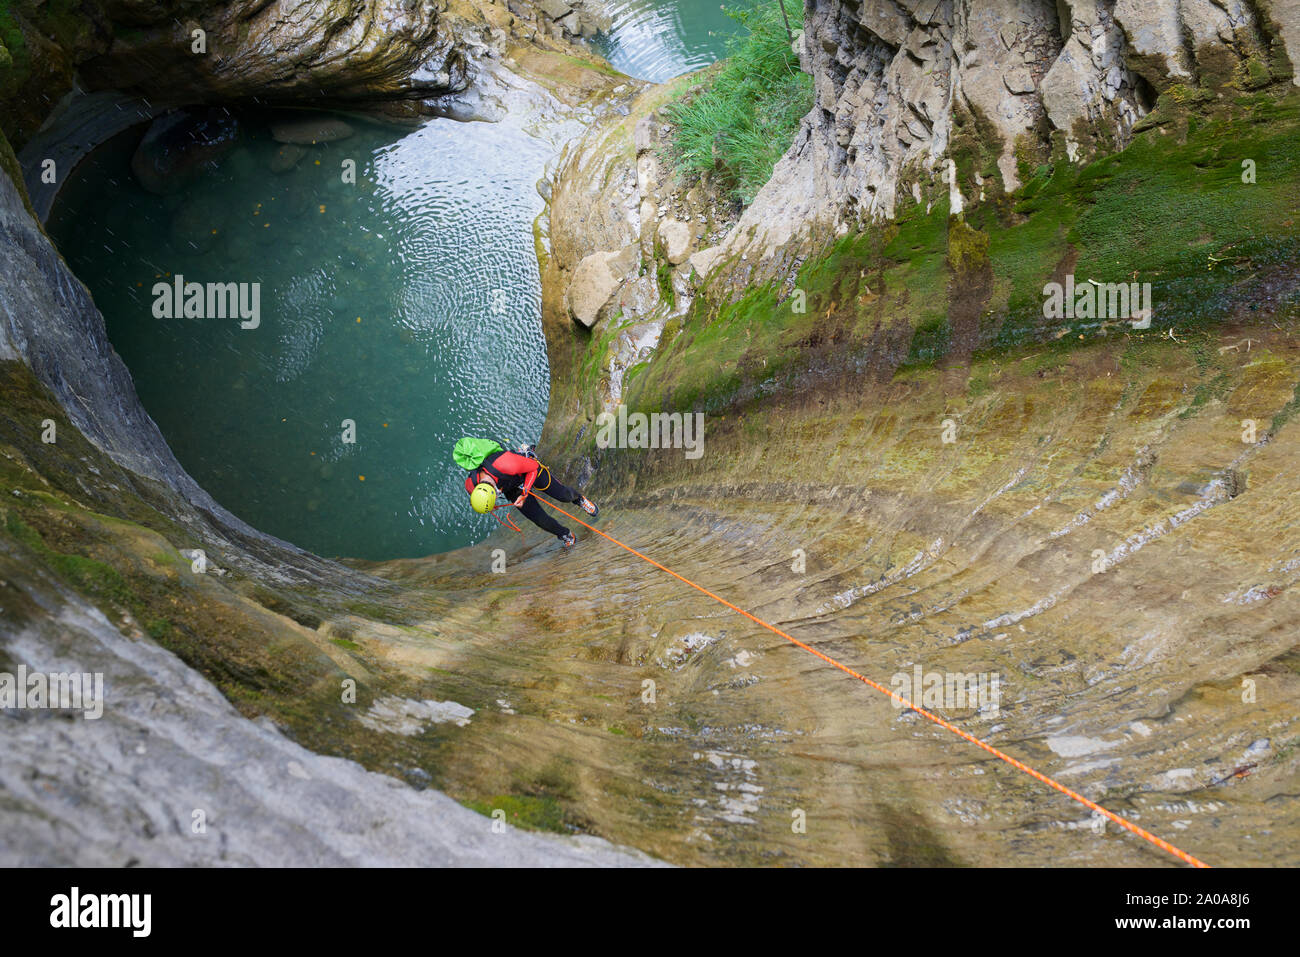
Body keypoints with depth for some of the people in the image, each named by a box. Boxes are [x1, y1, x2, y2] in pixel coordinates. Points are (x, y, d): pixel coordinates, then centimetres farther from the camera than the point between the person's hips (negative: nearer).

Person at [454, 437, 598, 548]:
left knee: (564, 495, 6)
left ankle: (579, 499, 44)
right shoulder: (471, 485, -33)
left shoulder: (504, 464, -48)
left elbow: (533, 467, -26)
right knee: (541, 520, 1)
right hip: (511, 487, 3)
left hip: (529, 470, -3)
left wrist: (525, 494, -29)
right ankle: (565, 535, 30)